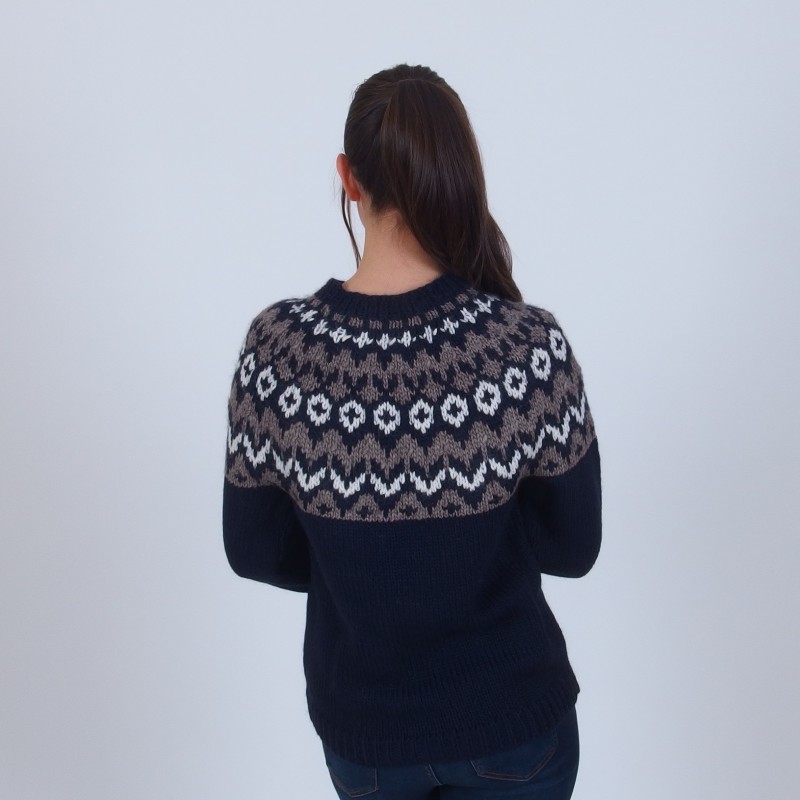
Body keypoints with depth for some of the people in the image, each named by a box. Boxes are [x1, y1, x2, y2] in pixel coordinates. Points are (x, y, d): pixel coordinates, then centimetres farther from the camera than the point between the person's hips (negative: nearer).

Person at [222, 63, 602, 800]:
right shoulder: (529, 342, -24)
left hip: (360, 726, 2)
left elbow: (256, 553, -8)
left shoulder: (275, 346, -19)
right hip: (510, 721, -1)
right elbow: (573, 548, -12)